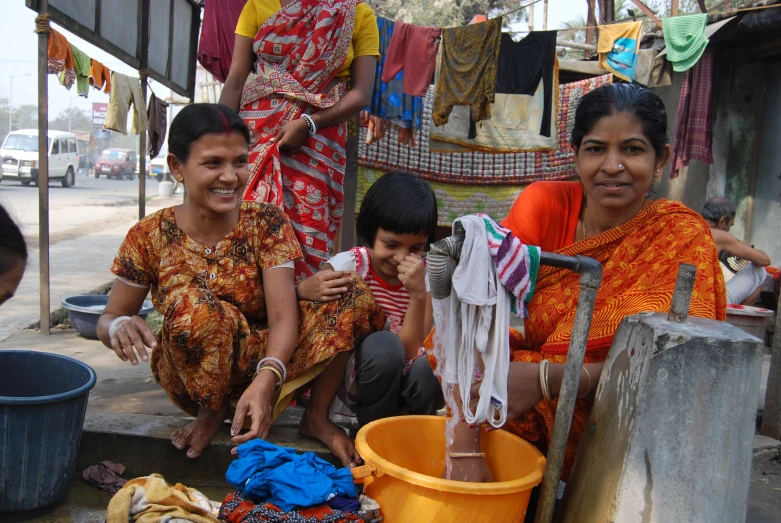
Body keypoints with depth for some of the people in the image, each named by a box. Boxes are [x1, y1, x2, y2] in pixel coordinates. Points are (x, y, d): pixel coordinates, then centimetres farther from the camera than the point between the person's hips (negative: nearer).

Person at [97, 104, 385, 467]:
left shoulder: (266, 224, -9)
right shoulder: (150, 237, -10)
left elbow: (283, 315, -19)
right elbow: (108, 319, 0)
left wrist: (266, 379, -39)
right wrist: (119, 327, -27)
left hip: (263, 359, 1)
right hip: (194, 377, -1)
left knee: (357, 297, -18)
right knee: (192, 306, -35)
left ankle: (317, 415, -4)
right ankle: (211, 411, -6)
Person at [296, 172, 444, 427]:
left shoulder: (425, 278, -7)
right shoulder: (348, 265, -12)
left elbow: (410, 351, -17)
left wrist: (418, 294, -29)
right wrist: (304, 290, -33)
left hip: (398, 380, 2)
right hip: (353, 377, -1)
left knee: (426, 369, -33)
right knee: (384, 345, -34)